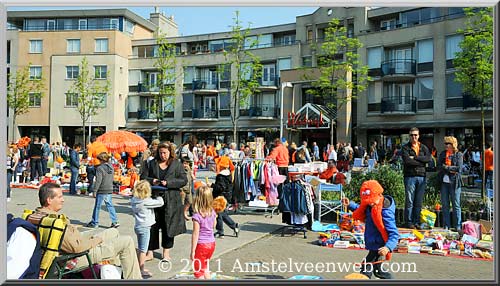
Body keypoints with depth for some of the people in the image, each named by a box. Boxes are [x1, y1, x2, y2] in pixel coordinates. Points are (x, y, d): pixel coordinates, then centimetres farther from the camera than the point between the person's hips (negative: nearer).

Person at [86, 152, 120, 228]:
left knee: (97, 206, 6)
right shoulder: (111, 167, 7)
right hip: (110, 190, 7)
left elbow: (98, 181, -17)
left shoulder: (100, 168, -14)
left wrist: (95, 190, -11)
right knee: (110, 205, 12)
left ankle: (95, 223, 16)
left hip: (101, 191, -6)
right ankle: (115, 221, 7)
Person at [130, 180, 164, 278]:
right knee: (143, 250, 1)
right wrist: (159, 197, 2)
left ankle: (139, 267, 28)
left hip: (138, 226, 8)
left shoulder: (134, 200, 0)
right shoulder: (146, 201, -21)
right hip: (144, 227, -8)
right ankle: (142, 270, 8)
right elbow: (160, 203, -18)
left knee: (140, 249, 18)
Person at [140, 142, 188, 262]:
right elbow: (143, 178, 9)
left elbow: (184, 180, -5)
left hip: (171, 200, -1)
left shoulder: (177, 164, 1)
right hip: (154, 198, 2)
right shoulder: (151, 164, 8)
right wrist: (152, 180, -12)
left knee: (168, 226, 7)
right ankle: (150, 252, 16)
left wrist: (168, 183, -16)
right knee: (152, 226, 4)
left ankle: (166, 252, 21)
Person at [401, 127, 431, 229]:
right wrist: (421, 162, -8)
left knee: (419, 202, 7)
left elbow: (428, 158, -5)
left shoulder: (423, 147, 14)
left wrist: (415, 157, -11)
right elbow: (407, 161, -12)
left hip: (421, 176, 3)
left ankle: (417, 222, 15)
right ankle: (409, 222, 6)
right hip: (410, 176, -3)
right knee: (409, 201, -2)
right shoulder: (405, 147, 3)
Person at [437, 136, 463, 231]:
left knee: (456, 205, 1)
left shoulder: (459, 154, 1)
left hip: (454, 182, -4)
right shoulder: (442, 154, 12)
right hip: (444, 181, 4)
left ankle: (458, 226, 9)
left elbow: (459, 168, -10)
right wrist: (451, 169, -10)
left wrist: (446, 167, -9)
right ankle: (446, 226, 13)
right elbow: (439, 166, 2)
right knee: (444, 205, 6)